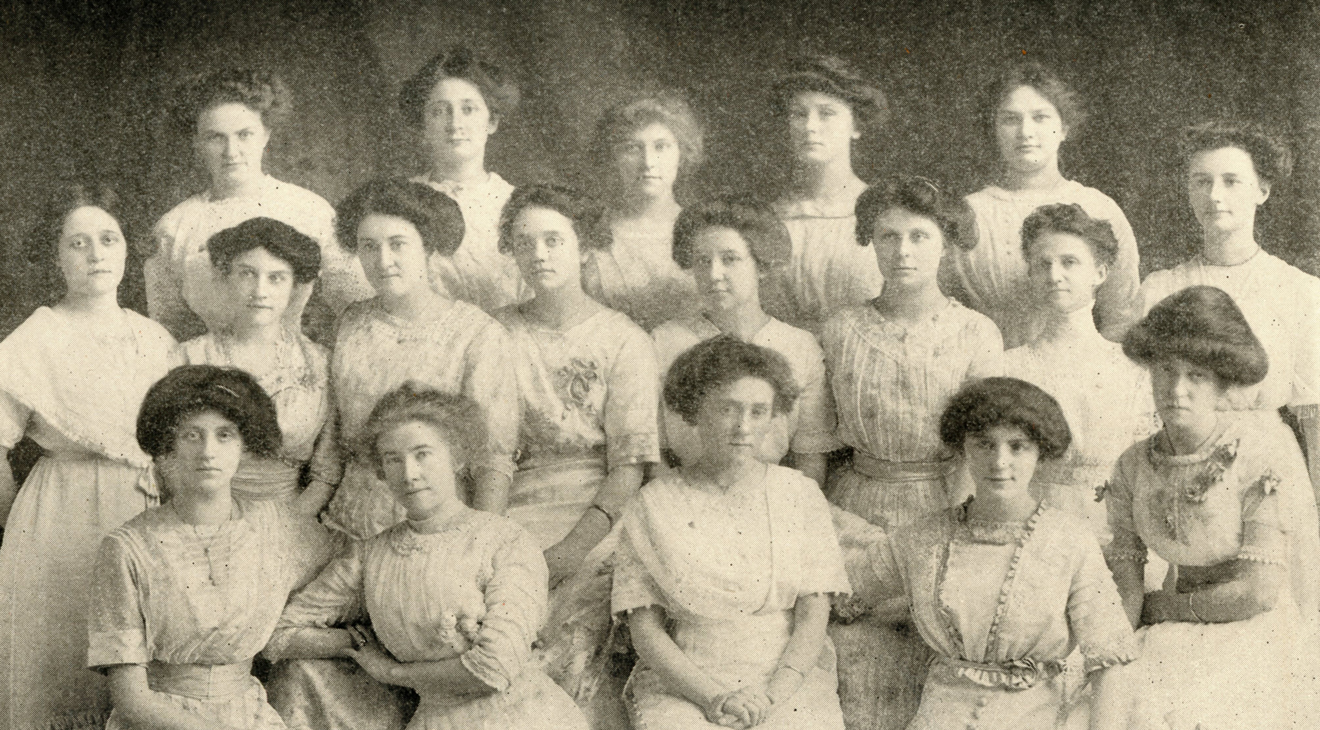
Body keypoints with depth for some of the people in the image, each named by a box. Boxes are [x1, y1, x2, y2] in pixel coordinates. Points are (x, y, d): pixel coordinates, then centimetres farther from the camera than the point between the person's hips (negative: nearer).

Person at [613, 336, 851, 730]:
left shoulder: (800, 495, 8)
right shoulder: (654, 505, 4)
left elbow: (814, 617, 3)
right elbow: (645, 629, 0)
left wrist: (769, 696, -12)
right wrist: (712, 696, -14)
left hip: (787, 678, 1)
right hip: (683, 681, -1)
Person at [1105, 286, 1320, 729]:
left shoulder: (1267, 459, -14)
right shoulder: (1134, 465, 2)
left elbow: (1260, 591, -14)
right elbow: (1123, 579, 1)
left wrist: (1163, 607, -6)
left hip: (1262, 641, -5)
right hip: (1180, 639, 5)